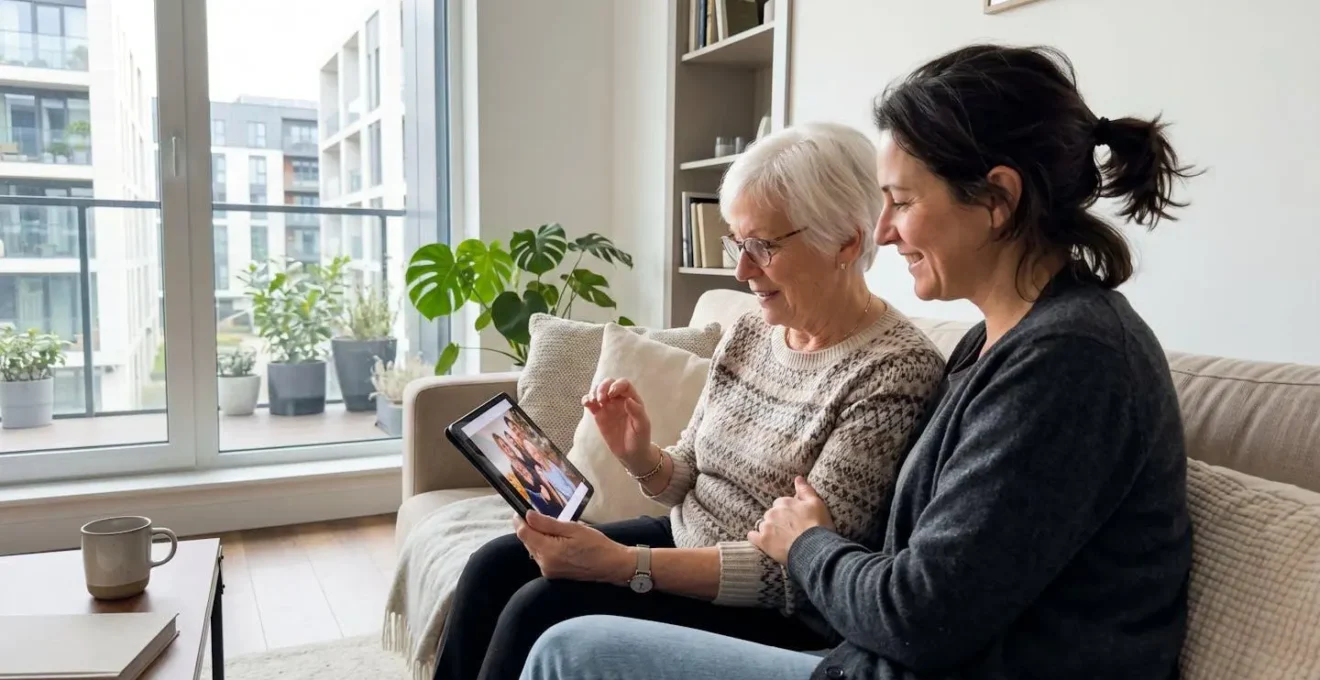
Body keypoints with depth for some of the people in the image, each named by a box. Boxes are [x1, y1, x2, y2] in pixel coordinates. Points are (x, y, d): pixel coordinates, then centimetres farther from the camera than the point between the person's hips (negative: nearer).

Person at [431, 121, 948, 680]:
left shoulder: (897, 371, -21)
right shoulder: (746, 335, 2)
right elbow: (690, 482, 10)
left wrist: (622, 564, -29)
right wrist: (642, 458, -13)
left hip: (784, 618, -7)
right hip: (687, 544, 7)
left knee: (543, 608, -19)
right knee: (494, 567, -3)